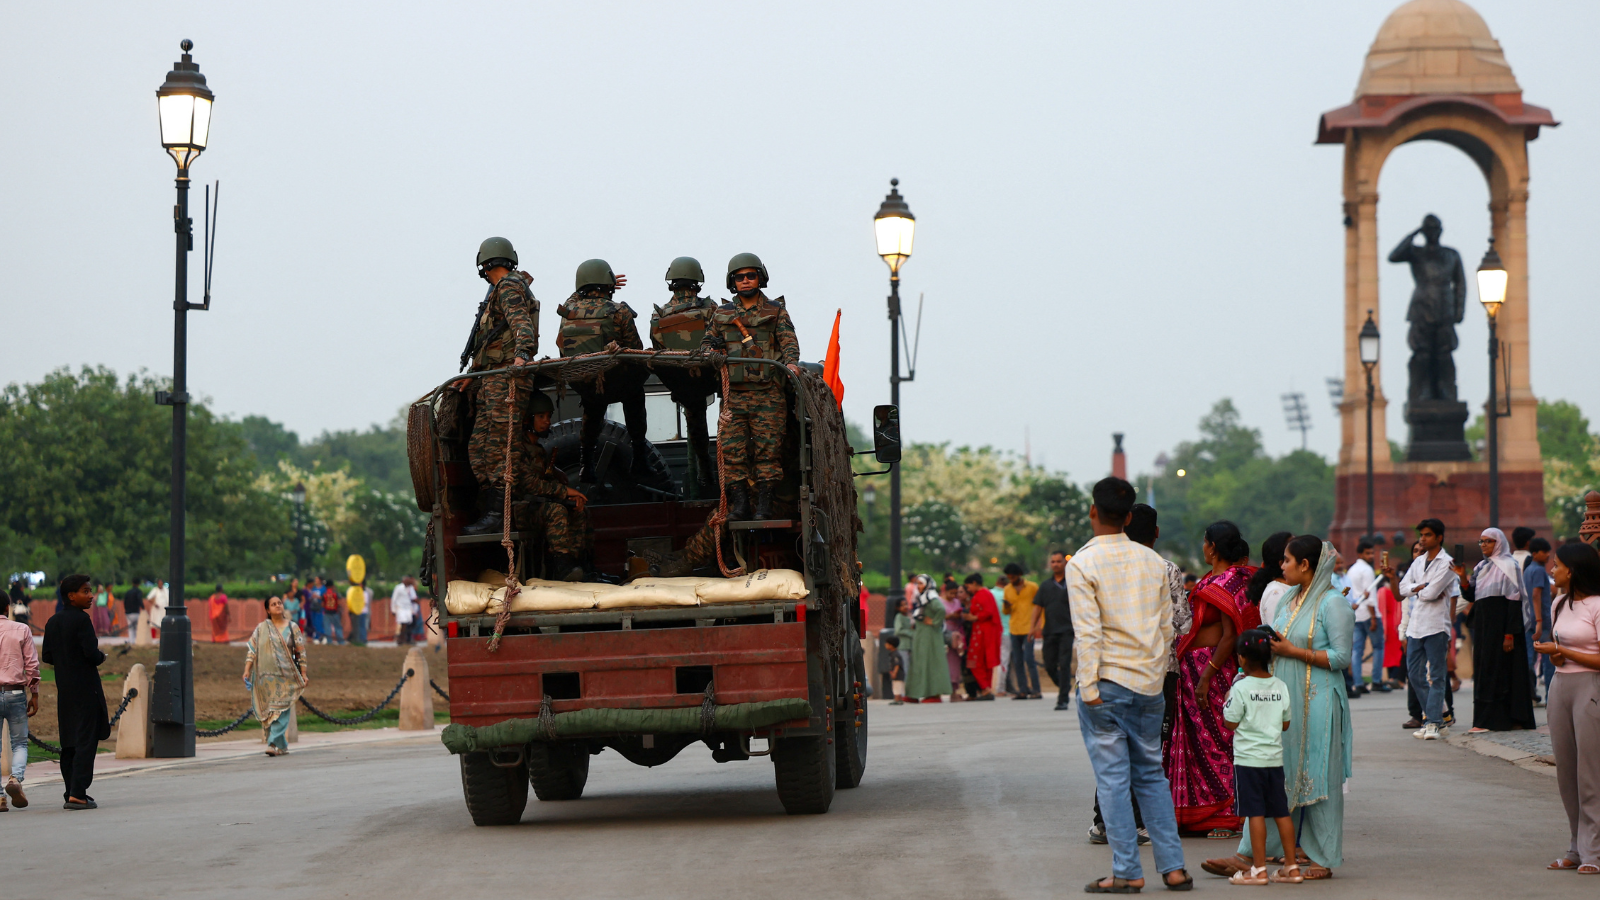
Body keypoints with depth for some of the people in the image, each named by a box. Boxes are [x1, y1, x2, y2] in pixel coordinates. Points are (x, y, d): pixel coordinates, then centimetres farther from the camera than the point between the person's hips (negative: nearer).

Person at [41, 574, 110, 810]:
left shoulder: (53, 622, 10)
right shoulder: (81, 619, -14)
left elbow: (47, 656, 11)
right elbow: (92, 653, -20)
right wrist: (101, 658, 0)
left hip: (64, 689, 8)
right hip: (86, 688, -8)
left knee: (68, 743, 12)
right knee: (86, 741, -7)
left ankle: (71, 792, 15)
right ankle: (77, 794, -13)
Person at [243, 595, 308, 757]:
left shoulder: (292, 627, 6)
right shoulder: (261, 629, 7)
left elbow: (301, 652, 7)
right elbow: (252, 650, 2)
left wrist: (304, 673, 3)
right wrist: (247, 670, -8)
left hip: (286, 675, -1)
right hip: (266, 675, 1)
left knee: (281, 710, -11)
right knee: (269, 711, 1)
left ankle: (274, 743, -16)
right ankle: (282, 746, 9)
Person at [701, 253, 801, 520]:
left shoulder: (776, 311, 11)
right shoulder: (721, 315, 18)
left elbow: (789, 342, 1)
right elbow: (707, 343, 22)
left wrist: (791, 361, -21)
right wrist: (709, 350, -3)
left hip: (768, 395, -2)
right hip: (733, 394, 2)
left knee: (767, 448, -7)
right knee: (731, 448, -6)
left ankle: (764, 504, -5)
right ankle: (739, 502, -2)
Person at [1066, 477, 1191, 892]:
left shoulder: (1082, 564, -9)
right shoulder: (1153, 561, 7)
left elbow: (1087, 632, -15)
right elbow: (1167, 626, 10)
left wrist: (1089, 688, -14)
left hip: (1106, 682, -5)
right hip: (1149, 685, 5)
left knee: (1113, 776, 0)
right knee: (1151, 774, 13)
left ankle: (1127, 871, 0)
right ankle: (1173, 867, 10)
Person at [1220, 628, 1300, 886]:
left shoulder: (1241, 688, -11)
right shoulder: (1280, 687, 4)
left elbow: (1230, 723, -10)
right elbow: (1285, 724, 10)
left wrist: (1226, 702, 7)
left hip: (1248, 759, -5)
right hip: (1275, 758, 5)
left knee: (1255, 813, -4)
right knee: (1281, 811, 10)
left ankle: (1259, 869, -3)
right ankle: (1291, 866, 13)